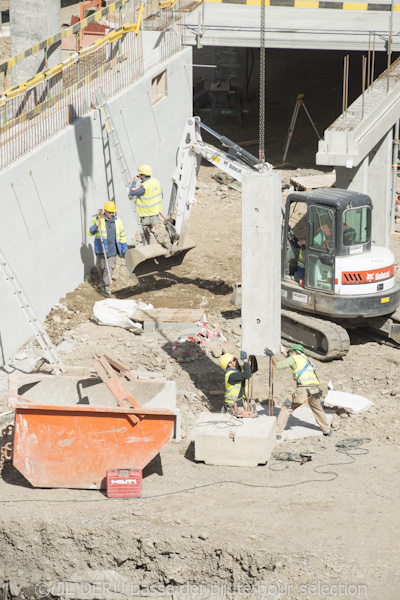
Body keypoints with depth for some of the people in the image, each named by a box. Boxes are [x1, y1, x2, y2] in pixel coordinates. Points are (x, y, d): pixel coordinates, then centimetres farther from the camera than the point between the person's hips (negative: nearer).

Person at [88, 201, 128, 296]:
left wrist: (124, 249, 17)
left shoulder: (117, 221, 7)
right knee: (100, 267, 10)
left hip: (112, 249, 0)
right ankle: (104, 281, 38)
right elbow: (90, 232, 0)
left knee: (109, 268, -10)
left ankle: (105, 287, -10)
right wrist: (95, 226, -21)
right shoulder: (98, 219, 0)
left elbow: (122, 235, 15)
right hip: (101, 248, 0)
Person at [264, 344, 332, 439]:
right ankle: (327, 430, 39)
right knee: (318, 409, 31)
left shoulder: (294, 358, 8)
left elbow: (278, 366, 6)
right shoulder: (304, 358, 28)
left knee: (286, 409, 6)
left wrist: (272, 355, 19)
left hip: (303, 389, -6)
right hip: (315, 388, 6)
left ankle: (277, 433, 1)